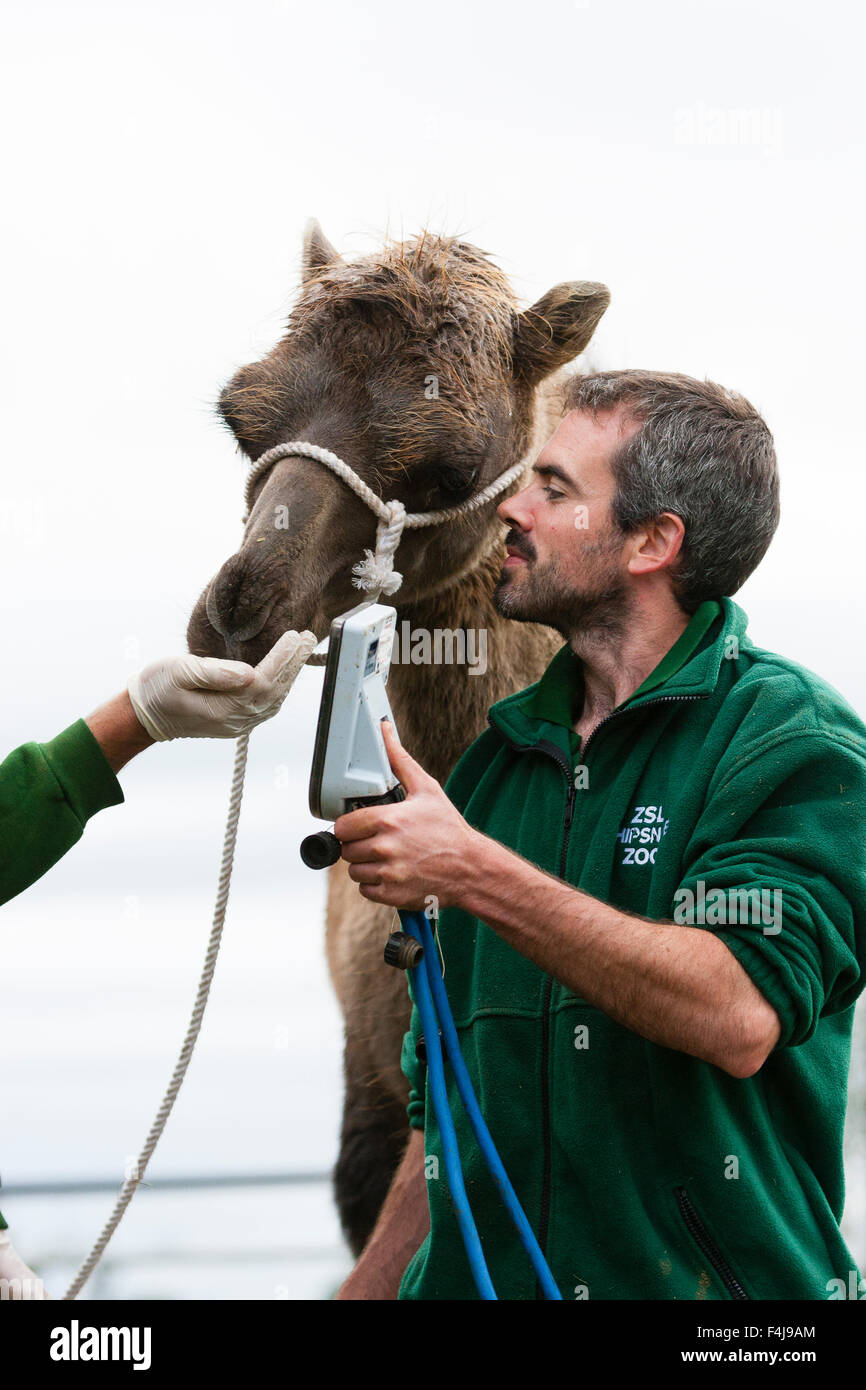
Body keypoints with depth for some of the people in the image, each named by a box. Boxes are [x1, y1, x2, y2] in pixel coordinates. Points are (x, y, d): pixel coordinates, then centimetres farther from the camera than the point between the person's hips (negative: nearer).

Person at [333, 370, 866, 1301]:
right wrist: (368, 1289, 12)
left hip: (708, 1279, -4)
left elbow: (740, 1015, -21)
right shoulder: (493, 764, 14)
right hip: (475, 1275, 4)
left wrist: (475, 874, -22)